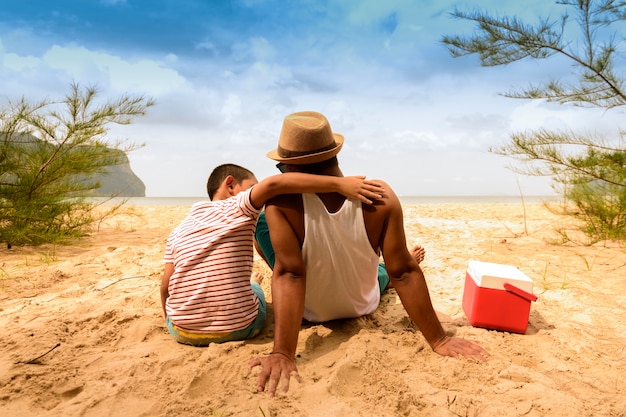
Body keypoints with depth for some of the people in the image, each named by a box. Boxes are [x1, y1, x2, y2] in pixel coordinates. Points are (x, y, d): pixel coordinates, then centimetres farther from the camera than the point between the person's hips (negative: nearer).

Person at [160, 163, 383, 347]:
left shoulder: (178, 230, 5)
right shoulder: (237, 208, -8)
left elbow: (166, 286, 1)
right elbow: (272, 183, -26)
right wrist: (338, 183, -30)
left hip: (183, 332, 4)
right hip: (239, 328, -3)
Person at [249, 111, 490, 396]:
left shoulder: (282, 202, -33)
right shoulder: (380, 197, -28)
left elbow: (289, 275, -36)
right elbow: (403, 273, -25)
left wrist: (283, 353, -35)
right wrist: (439, 340, -17)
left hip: (309, 315, -1)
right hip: (364, 308, 1)